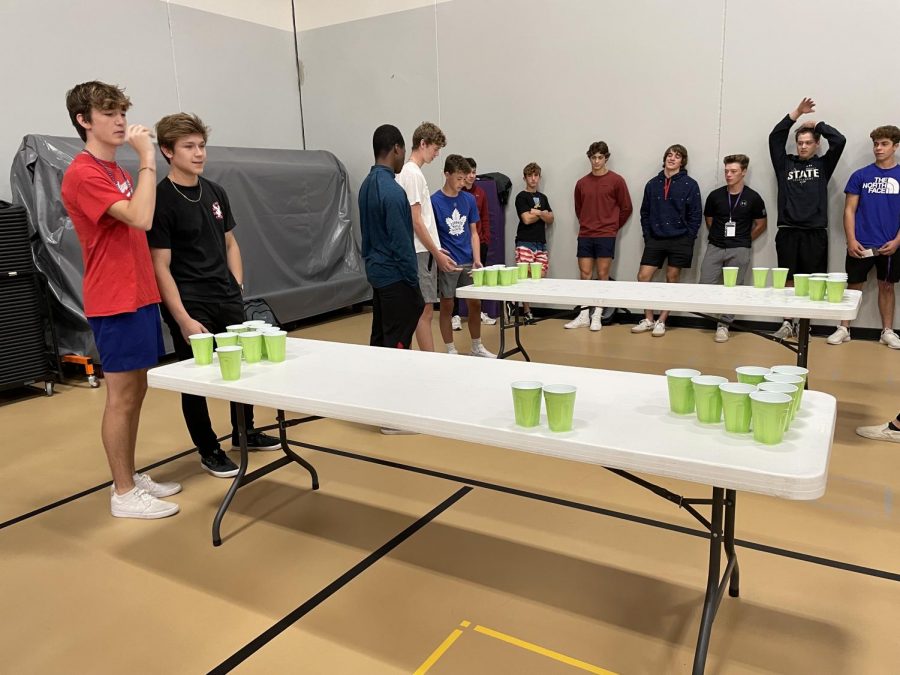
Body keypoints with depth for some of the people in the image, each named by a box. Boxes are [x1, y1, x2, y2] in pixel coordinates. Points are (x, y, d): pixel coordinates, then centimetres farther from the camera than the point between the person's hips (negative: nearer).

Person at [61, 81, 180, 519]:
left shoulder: (117, 171, 16)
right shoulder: (83, 174, -13)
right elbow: (140, 218, -26)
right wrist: (148, 159, -20)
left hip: (139, 295, 9)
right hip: (115, 302, -9)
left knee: (136, 391, 13)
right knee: (121, 396, -2)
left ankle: (131, 476, 25)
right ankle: (123, 494, 9)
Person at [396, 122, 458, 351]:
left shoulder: (411, 171, 16)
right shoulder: (413, 173, -13)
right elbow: (416, 221, -18)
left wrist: (436, 249, 18)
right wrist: (437, 253, -14)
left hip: (423, 252, 10)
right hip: (421, 254, -10)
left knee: (424, 310, 11)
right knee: (425, 311, -7)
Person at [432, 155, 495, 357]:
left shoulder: (469, 199, 5)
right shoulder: (435, 201, -8)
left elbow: (473, 232, 9)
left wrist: (477, 259, -1)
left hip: (468, 262, 5)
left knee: (475, 304, 10)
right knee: (447, 306, 5)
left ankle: (477, 347, 26)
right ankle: (450, 350, 18)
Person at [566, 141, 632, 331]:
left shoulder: (616, 180, -1)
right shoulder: (582, 183, 8)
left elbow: (626, 208, 4)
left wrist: (613, 227, 6)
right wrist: (586, 224, 12)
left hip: (606, 236, -3)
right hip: (585, 235, 3)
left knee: (602, 275, 0)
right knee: (585, 275, 5)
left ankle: (597, 316, 7)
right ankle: (584, 315, 12)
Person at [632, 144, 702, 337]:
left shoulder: (690, 185, -2)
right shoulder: (652, 184, 7)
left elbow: (695, 216, -2)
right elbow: (645, 213, 10)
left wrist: (687, 240, -7)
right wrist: (647, 236, 2)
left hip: (679, 241, -3)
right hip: (655, 239, 3)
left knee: (672, 280, 4)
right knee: (643, 277, -2)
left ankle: (661, 321, 14)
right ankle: (648, 320, 12)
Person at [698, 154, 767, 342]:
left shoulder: (753, 197, -2)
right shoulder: (715, 196, 1)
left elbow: (761, 224, 8)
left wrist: (744, 240, 8)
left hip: (739, 250, -2)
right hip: (715, 247, 2)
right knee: (705, 286, -4)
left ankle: (723, 325, 11)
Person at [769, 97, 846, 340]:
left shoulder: (823, 165, 10)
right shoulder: (785, 164, 11)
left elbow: (840, 141, -3)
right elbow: (775, 138, 2)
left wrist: (817, 124, 8)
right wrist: (796, 113, -3)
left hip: (815, 233, 0)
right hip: (788, 232, 0)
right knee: (788, 280, 3)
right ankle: (787, 323, 10)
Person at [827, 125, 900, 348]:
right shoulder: (860, 175, 1)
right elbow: (849, 210, 0)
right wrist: (851, 240, -9)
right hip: (861, 245, -1)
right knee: (854, 286, 4)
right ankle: (844, 329, 14)